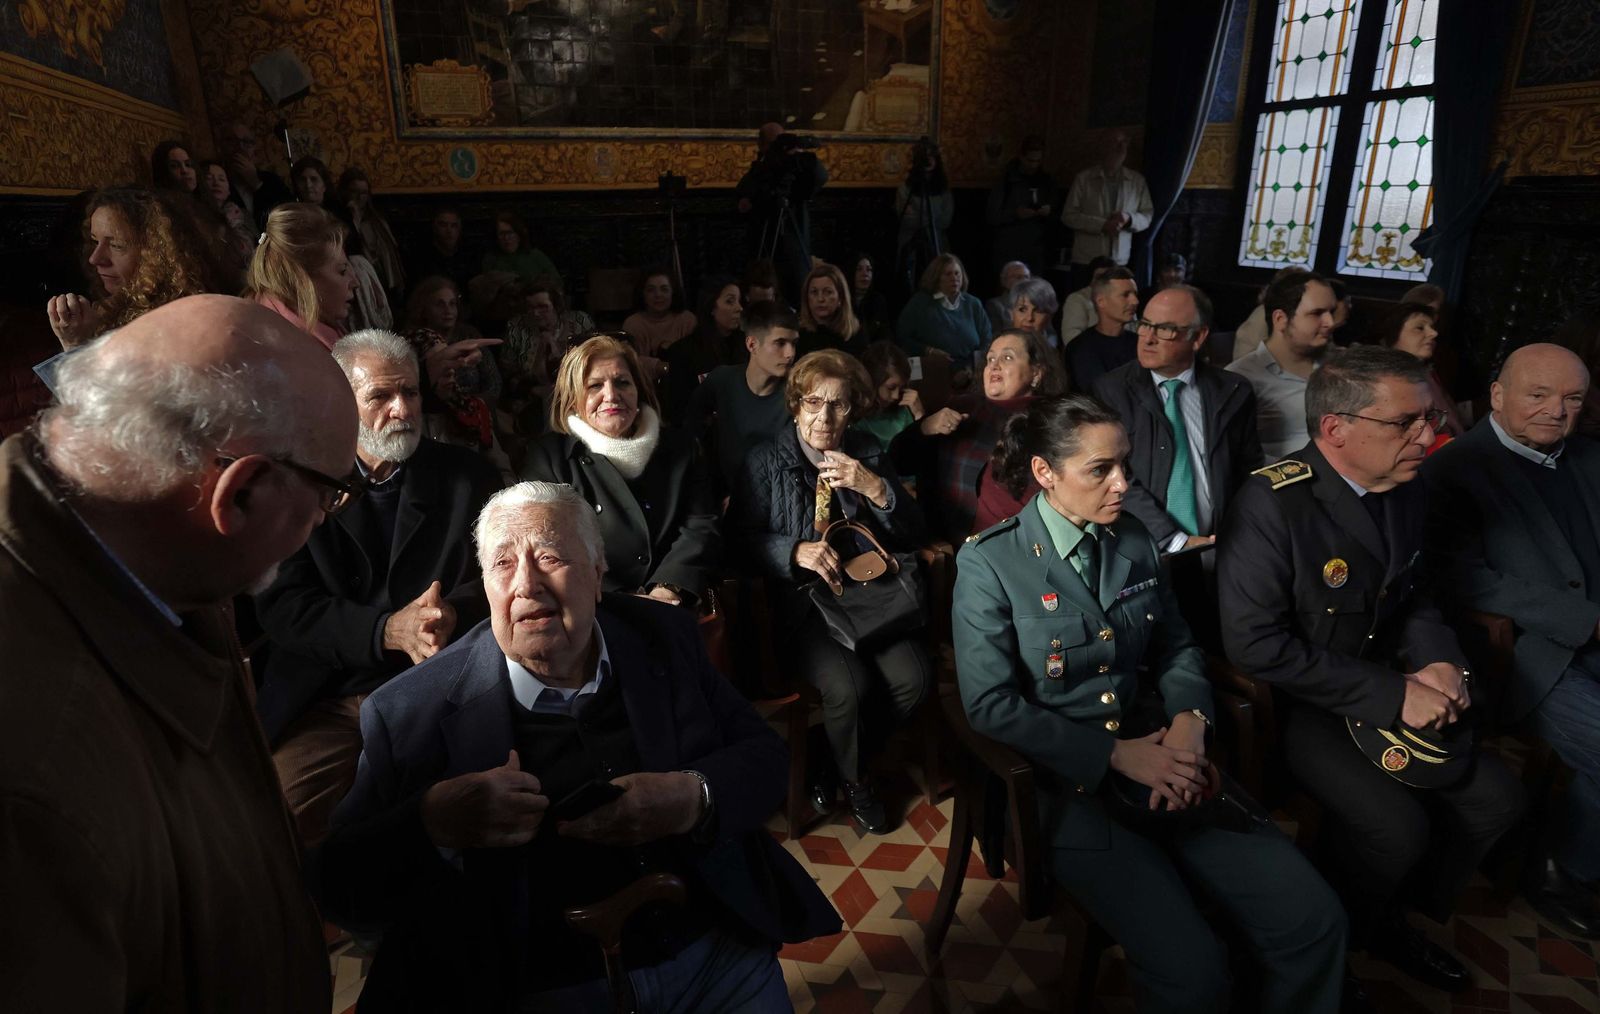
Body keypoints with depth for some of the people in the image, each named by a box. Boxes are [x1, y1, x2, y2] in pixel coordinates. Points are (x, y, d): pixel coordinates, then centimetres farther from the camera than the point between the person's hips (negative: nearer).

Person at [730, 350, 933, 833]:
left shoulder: (869, 454, 8)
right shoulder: (766, 461, -1)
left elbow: (913, 535, 4)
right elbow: (741, 537, -4)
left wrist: (876, 488, -15)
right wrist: (796, 551, -20)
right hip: (801, 600, -3)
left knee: (913, 677, -20)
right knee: (849, 685, -27)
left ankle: (836, 764, 8)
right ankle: (855, 781, 8)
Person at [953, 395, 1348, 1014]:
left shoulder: (1135, 541, 5)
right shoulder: (990, 562, -12)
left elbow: (1176, 646, 15)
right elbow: (990, 705, -14)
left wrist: (1190, 718, -6)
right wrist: (1115, 754, -16)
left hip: (1152, 753, 5)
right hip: (1062, 779, -5)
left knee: (1313, 921, -8)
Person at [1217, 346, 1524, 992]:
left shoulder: (1403, 489, 0)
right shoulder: (1274, 503, -25)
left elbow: (1415, 597, 13)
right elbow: (1255, 643, -27)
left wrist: (1439, 662, -9)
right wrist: (1391, 695, -23)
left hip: (1390, 687, 8)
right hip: (1295, 702, -7)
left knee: (1496, 800, 0)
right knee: (1398, 827, -21)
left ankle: (1408, 916, 26)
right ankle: (1361, 935, 13)